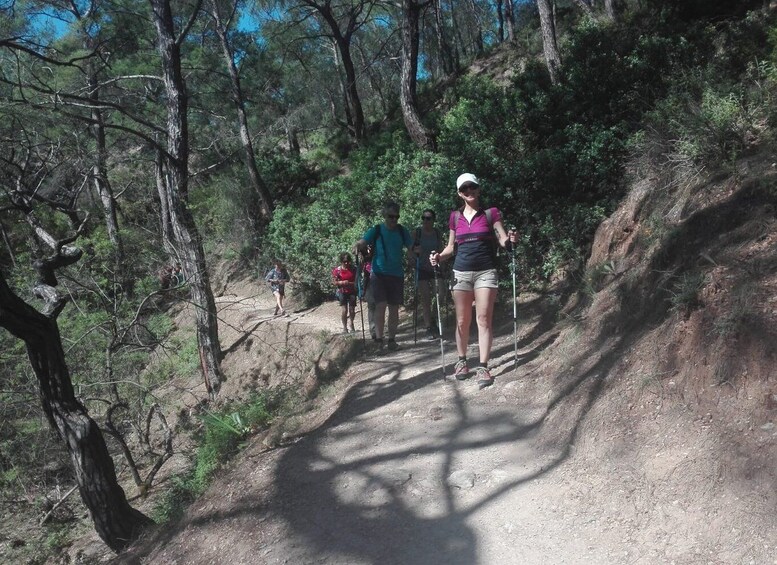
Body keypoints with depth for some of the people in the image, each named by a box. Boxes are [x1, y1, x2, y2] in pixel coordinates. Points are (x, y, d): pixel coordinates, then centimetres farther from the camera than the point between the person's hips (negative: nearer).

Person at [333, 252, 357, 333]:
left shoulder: (353, 269, -1)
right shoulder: (337, 270, -4)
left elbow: (357, 280, 2)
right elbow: (334, 282, -3)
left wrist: (351, 283, -17)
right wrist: (342, 282, -19)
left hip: (352, 291, 1)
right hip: (342, 292, -1)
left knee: (352, 310, 3)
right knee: (344, 310, -10)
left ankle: (352, 324, 30)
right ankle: (344, 327, 4)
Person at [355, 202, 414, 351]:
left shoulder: (402, 231, 6)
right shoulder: (376, 230, -2)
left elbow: (411, 248, 8)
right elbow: (362, 242, -12)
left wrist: (410, 255, -15)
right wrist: (358, 247, -35)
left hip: (397, 274, 3)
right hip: (379, 273, -3)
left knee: (394, 308, 7)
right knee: (381, 305, -14)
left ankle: (392, 340, 16)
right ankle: (379, 339, -9)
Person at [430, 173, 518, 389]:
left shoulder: (491, 213, 3)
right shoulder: (455, 217, 10)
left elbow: (503, 240, -1)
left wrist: (511, 239, -24)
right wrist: (439, 256, -4)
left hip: (486, 272, -2)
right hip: (461, 272, 3)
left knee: (484, 319, -8)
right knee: (462, 321, 7)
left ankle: (483, 367, -8)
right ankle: (462, 361, 22)